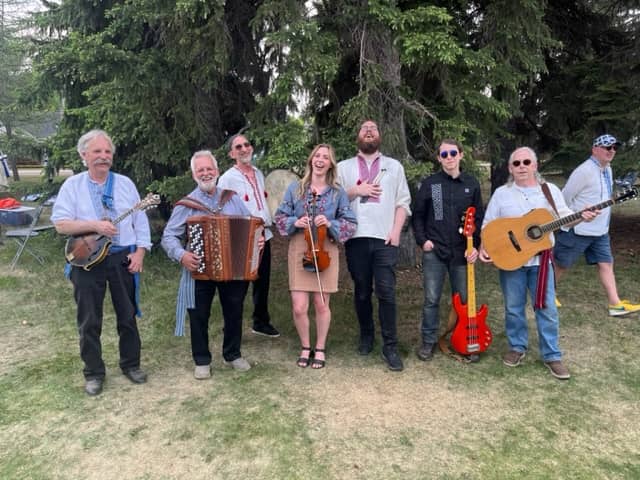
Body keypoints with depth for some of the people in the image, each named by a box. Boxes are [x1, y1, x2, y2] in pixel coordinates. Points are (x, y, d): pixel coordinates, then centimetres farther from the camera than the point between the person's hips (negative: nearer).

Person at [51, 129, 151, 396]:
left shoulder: (125, 183, 5)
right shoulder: (72, 185, -1)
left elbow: (140, 221, 3)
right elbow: (60, 223, -9)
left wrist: (139, 252, -7)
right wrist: (94, 225, -22)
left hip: (123, 257, 2)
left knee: (127, 315, 10)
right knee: (89, 320, 6)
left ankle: (131, 364, 27)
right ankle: (93, 373, 21)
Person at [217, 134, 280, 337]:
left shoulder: (259, 174, 13)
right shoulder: (227, 179, -9)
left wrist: (267, 225, 14)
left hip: (264, 236, 7)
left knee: (262, 283, 16)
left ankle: (261, 322, 33)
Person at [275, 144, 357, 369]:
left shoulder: (338, 192, 3)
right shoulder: (295, 188, 4)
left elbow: (350, 223, 2)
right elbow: (280, 217, 7)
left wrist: (330, 224, -15)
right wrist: (295, 222, -12)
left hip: (325, 251, 0)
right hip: (299, 251, 0)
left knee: (322, 305, 7)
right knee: (299, 307, -3)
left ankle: (320, 349, 27)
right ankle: (305, 348, 22)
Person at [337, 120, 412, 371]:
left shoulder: (394, 166, 13)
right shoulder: (344, 167, 13)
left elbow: (403, 202, 8)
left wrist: (396, 230, -5)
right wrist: (356, 191, -9)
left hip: (385, 238, -1)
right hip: (356, 238, 1)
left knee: (386, 292, -6)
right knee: (362, 291, 9)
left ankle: (390, 346, 2)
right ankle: (366, 336, 27)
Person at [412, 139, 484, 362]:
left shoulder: (471, 184, 6)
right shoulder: (429, 183, 2)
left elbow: (479, 218, 7)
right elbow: (417, 215, 6)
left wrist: (475, 246, -2)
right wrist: (422, 240, -4)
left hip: (462, 252, 2)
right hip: (434, 251, -1)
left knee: (463, 299, 9)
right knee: (431, 299, 3)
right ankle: (429, 341, 18)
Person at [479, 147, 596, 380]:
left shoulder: (550, 190, 4)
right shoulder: (501, 194, 2)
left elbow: (564, 216, 7)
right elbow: (488, 224, 4)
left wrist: (582, 216, -14)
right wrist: (484, 246, -10)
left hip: (540, 259, 0)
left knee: (547, 308, 5)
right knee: (513, 308, 10)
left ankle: (552, 355, 17)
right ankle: (517, 347, 28)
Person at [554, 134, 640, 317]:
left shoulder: (607, 169, 9)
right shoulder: (584, 171, -20)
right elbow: (564, 198, -17)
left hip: (600, 231, 8)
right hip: (577, 230, -8)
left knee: (606, 264, 6)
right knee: (560, 265, 5)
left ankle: (615, 304, 11)